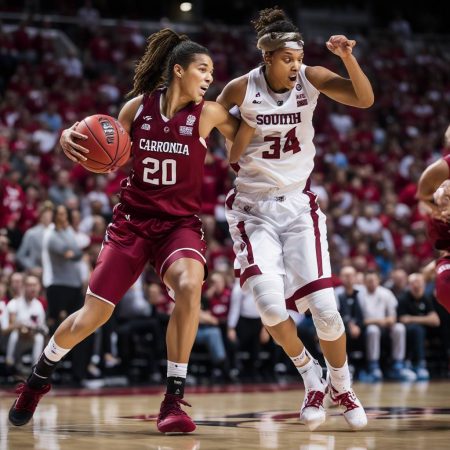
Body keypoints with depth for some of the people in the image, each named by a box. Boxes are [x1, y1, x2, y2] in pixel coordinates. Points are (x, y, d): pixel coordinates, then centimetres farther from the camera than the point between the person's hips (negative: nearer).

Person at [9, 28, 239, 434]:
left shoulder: (208, 113, -6)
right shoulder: (138, 107, -3)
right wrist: (71, 138, -11)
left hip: (180, 222, -1)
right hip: (133, 220, 1)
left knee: (190, 285, -34)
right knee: (92, 316, 0)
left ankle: (174, 400, -24)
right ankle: (39, 377, 32)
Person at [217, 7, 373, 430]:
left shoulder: (311, 78, -7)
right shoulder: (241, 89, -10)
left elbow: (365, 99, -20)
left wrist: (347, 57, -33)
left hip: (298, 207, 1)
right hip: (254, 211, -1)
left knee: (324, 307, -7)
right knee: (270, 303, -21)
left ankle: (341, 385, 19)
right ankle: (310, 378, 5)